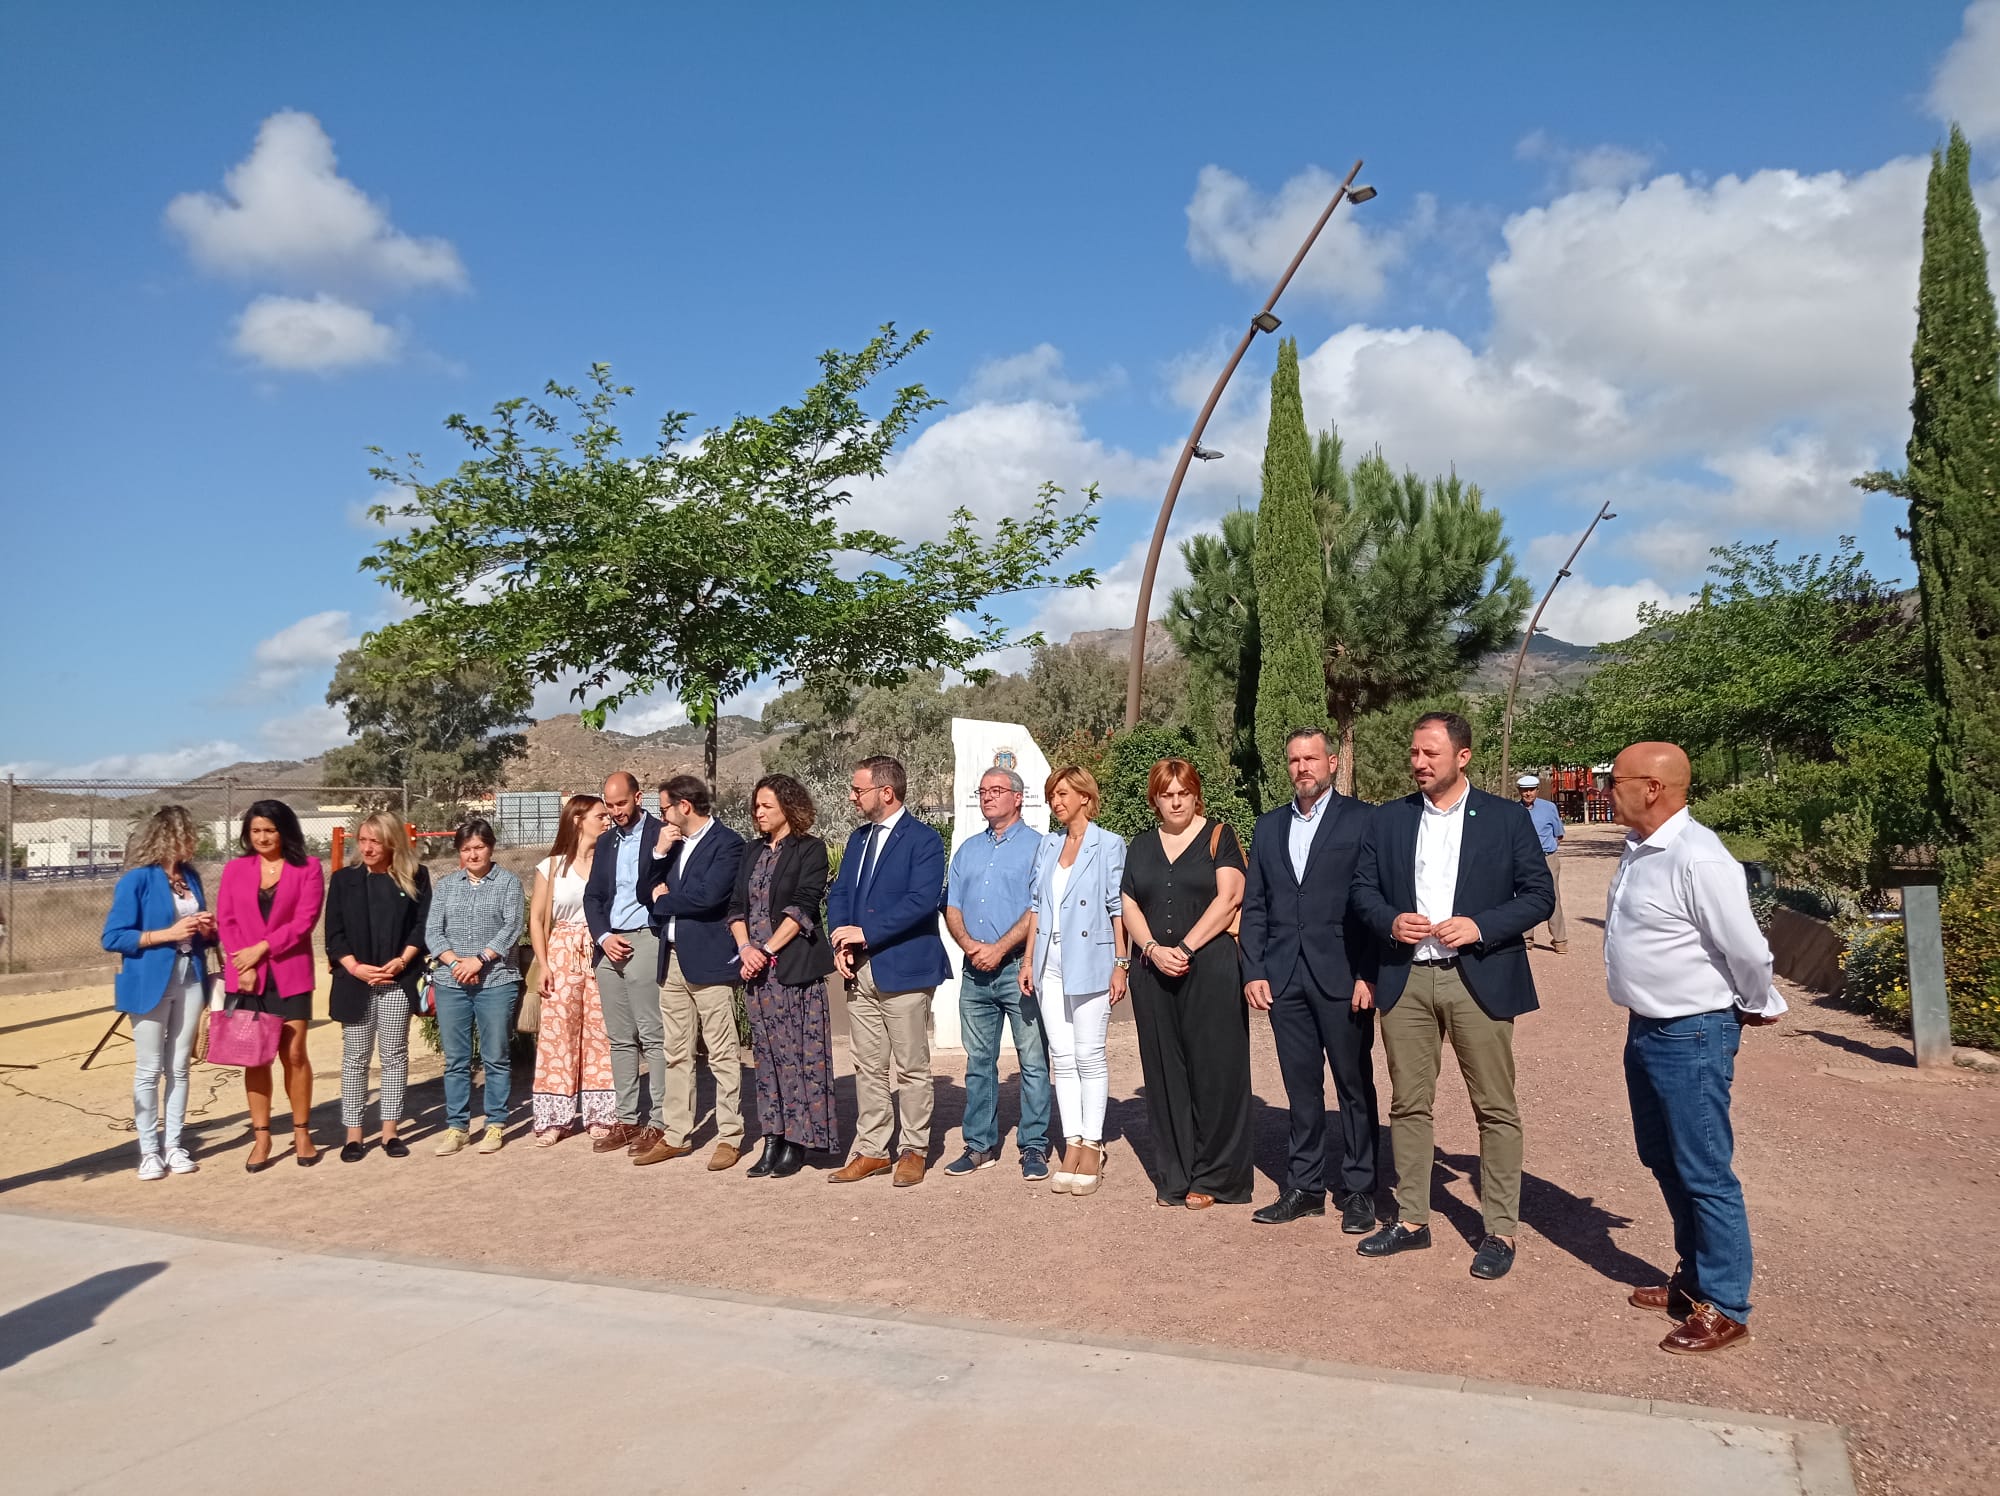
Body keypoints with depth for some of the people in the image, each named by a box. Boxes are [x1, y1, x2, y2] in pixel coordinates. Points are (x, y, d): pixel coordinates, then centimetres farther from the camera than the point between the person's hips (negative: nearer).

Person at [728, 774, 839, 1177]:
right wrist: (745, 948, -5)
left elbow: (802, 907, -12)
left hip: (794, 966, -6)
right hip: (757, 966, 6)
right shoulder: (754, 853, 16)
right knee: (767, 1053, 8)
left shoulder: (810, 849, -3)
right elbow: (737, 906, 12)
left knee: (798, 1052, -3)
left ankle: (798, 1142, 4)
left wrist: (768, 950, -15)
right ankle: (773, 1140, 15)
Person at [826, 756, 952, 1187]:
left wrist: (865, 933, -17)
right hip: (859, 971, 7)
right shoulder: (858, 838, 16)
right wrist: (842, 942, -5)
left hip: (904, 970, -7)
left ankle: (915, 1151, 15)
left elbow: (922, 901, -19)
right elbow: (839, 893, 13)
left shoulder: (924, 840, -8)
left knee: (911, 1067, 4)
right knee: (868, 1067, 12)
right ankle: (871, 1150, 21)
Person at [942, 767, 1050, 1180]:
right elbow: (952, 906, 13)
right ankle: (979, 1145, 18)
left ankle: (1034, 1146, 5)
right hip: (975, 971, 6)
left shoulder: (1036, 846, -2)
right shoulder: (967, 851, 17)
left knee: (1033, 1061, -3)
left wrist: (998, 949, -14)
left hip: (1019, 967, -5)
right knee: (978, 1061, 10)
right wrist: (969, 944, -6)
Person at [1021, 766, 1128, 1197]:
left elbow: (1118, 907, -5)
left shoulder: (1109, 845, -2)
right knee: (1062, 1058, 6)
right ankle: (1072, 1145, 11)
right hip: (1049, 964, 5)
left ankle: (1092, 1146, 7)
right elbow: (1036, 905, 13)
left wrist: (1121, 963, -10)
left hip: (1089, 962, -5)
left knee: (1089, 1056, -1)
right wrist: (1029, 959, 8)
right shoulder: (1048, 846, 13)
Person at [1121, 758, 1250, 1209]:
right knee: (1164, 1071, 6)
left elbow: (1228, 897, -8)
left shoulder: (1218, 836, 3)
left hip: (1210, 968, -4)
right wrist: (1153, 949, -8)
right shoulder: (1141, 846, 14)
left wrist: (1184, 947, -13)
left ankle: (1213, 1177, 9)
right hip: (1153, 972, 4)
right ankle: (1173, 1176, 14)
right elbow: (1129, 905, 9)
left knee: (1213, 1070, -1)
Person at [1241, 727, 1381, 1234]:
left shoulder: (1363, 819, -1)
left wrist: (1369, 974, -11)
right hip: (1284, 978, 4)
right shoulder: (1268, 826, 12)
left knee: (1354, 1086, 6)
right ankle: (1304, 1186, 22)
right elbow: (1254, 905, 12)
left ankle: (1359, 1189, 18)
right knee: (1301, 1087, 11)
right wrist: (1253, 972, 3)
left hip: (1342, 977, -4)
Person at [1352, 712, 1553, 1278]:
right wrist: (1390, 922, -10)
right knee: (1408, 1104, 9)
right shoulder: (1388, 819, 8)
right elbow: (1364, 889, 10)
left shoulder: (1507, 818, 0)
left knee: (1496, 1108, 3)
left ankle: (1500, 1230, 15)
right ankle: (1412, 1220, 22)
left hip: (1480, 979, -3)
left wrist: (1481, 927, -15)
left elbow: (1540, 895, -1)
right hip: (1406, 980, 3)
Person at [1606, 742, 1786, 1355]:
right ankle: (1694, 1276, 37)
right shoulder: (1640, 847, 5)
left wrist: (1760, 1007, -2)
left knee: (1704, 1173, 2)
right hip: (1647, 1029, 9)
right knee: (1663, 1161, 20)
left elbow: (1747, 950, -19)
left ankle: (1724, 1308, 17)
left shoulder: (1698, 859, -24)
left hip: (1693, 1036, -9)